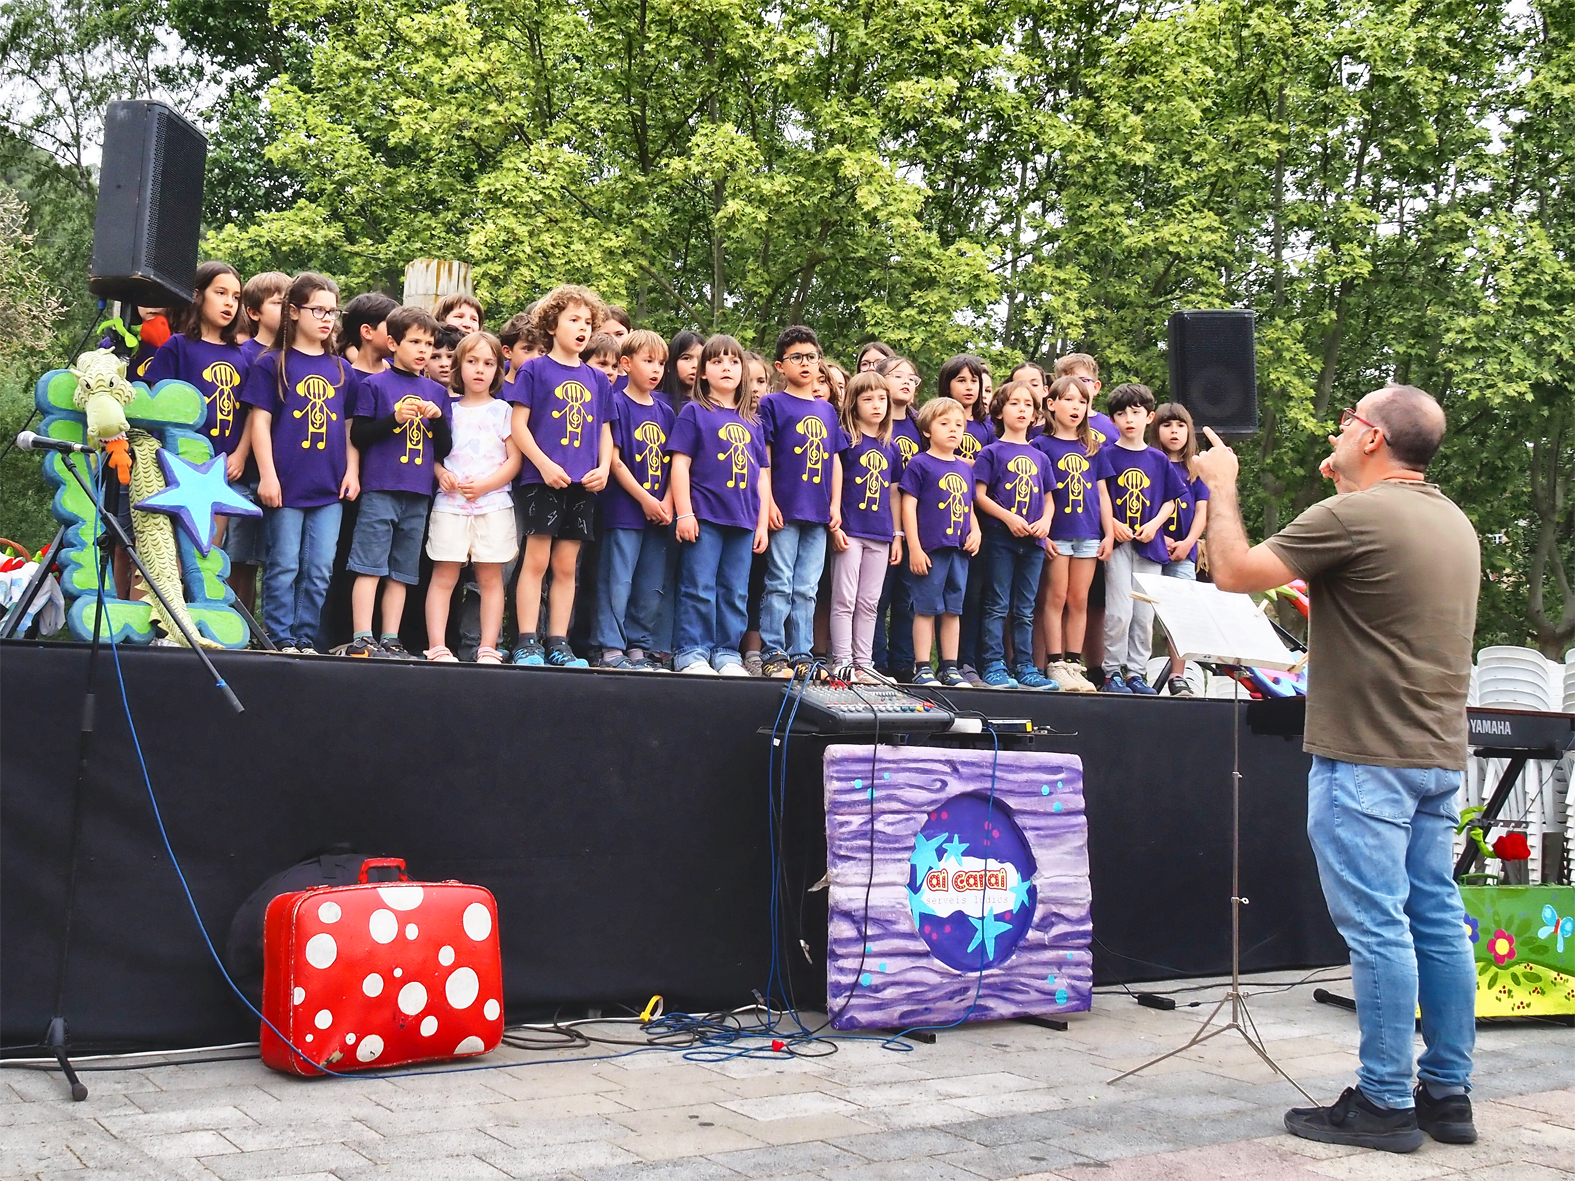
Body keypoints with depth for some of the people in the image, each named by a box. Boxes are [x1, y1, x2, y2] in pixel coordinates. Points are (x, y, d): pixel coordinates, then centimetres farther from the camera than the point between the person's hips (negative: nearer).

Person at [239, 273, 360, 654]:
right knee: (284, 566, 0)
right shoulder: (272, 364, 1)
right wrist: (267, 475, -10)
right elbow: (259, 421, -3)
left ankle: (306, 639, 13)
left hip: (329, 487, 4)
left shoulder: (341, 370, 13)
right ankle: (280, 639, 7)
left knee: (319, 571, 5)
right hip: (287, 483, -4)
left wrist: (352, 472, 8)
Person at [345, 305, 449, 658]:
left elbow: (445, 448, 15)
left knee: (401, 573, 7)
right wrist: (394, 418, -15)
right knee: (369, 567, -6)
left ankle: (390, 641, 10)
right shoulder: (375, 384, 3)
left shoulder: (436, 392, 16)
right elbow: (358, 436, -3)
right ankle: (361, 640, -4)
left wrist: (438, 418, -3)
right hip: (380, 489, -4)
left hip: (419, 494, 5)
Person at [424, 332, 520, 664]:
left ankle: (488, 649, 3)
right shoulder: (448, 409, 12)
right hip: (450, 504, 1)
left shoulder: (503, 410, 8)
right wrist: (440, 472, -9)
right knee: (443, 575, -4)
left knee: (491, 577, 0)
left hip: (493, 503, 0)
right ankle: (437, 648, -4)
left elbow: (514, 459, 2)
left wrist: (485, 485, -10)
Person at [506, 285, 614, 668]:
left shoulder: (597, 379, 15)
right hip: (542, 479, -4)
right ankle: (527, 644, -1)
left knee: (567, 566, 7)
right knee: (536, 560, -5)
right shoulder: (534, 369, 2)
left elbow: (605, 432, 17)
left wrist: (603, 469, 0)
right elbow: (519, 425, -3)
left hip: (583, 484, 4)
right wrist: (544, 464, -14)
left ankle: (558, 644, 11)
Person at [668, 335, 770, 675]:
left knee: (735, 593, 6)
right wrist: (684, 513, -11)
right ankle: (691, 653, 2)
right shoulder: (694, 412, 4)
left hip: (743, 520, 5)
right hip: (705, 516, -4)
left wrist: (762, 522, 10)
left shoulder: (751, 422, 16)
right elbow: (680, 463, -3)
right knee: (699, 589, -5)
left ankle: (727, 654, 13)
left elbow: (762, 475, 17)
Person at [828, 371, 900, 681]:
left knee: (869, 603, 8)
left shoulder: (890, 447, 13)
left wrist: (897, 535, 12)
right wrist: (834, 526, -12)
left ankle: (864, 662, 12)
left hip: (880, 535, 5)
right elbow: (833, 482, -5)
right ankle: (842, 662, -1)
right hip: (850, 531, -5)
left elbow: (892, 493, 16)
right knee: (844, 600, -3)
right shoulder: (845, 438, -1)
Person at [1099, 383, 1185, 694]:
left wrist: (1153, 525, -4)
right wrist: (1113, 524, -14)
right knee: (1119, 611, -9)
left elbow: (1170, 501, 13)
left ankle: (1136, 672, 14)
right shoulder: (1107, 455, 1)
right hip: (1118, 542, -3)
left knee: (1145, 613, 5)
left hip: (1149, 544, 3)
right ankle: (1113, 672, 1)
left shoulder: (1159, 459, 10)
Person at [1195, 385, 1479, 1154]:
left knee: (1377, 927, -4)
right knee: (1436, 919, 11)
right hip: (1440, 755, 9)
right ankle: (1447, 1092, 18)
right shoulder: (1453, 523, 13)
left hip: (1367, 756, -9)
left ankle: (1384, 1103, 2)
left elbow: (1234, 571, -10)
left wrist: (1221, 486, 4)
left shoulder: (1353, 516, -15)